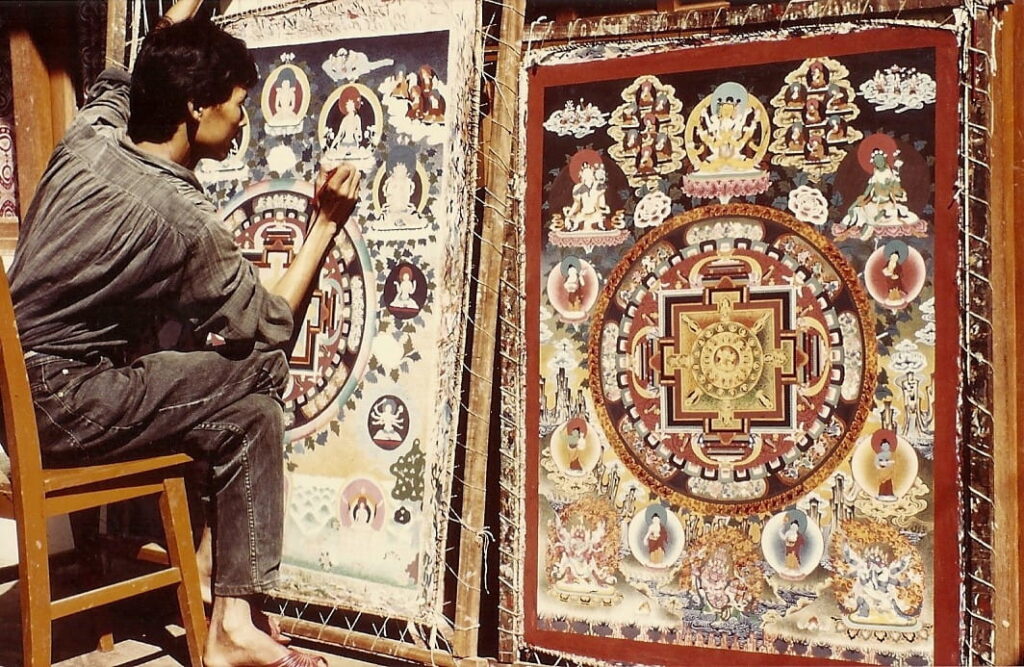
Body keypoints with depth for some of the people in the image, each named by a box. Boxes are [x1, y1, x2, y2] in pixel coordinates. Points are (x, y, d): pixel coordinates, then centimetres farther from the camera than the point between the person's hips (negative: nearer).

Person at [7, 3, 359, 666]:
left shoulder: (91, 133, 0)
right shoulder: (182, 218, -21)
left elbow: (122, 80, 26)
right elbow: (269, 325, -8)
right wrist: (327, 223, -4)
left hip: (18, 389, 9)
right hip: (63, 410, -9)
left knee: (217, 367, 11)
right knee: (254, 389, -9)